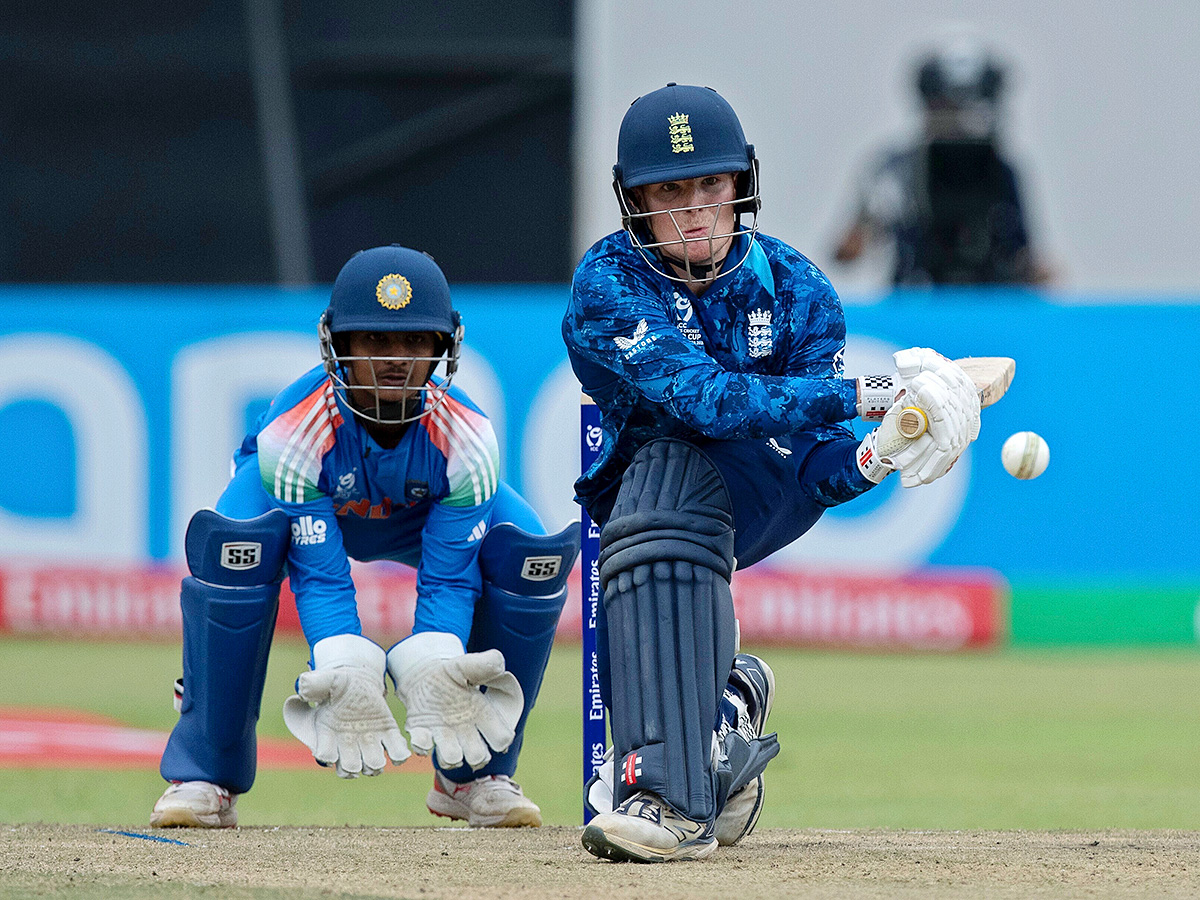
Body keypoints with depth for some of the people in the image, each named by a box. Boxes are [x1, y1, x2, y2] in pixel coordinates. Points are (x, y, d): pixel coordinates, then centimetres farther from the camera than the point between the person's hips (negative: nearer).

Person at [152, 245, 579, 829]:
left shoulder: (464, 434, -32)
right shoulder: (293, 429, -38)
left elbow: (449, 578, -30)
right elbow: (319, 576, -36)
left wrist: (434, 672, -50)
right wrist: (347, 675, -53)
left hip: (422, 514, 2)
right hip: (305, 513, -2)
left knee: (532, 558, -25)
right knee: (234, 551, -37)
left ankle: (473, 776, -8)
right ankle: (205, 776, -23)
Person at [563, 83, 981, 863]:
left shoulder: (795, 291, -9)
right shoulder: (607, 284, -16)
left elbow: (819, 467, -13)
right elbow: (703, 394, -32)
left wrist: (873, 459, -38)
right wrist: (865, 394, -39)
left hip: (766, 493, -2)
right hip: (639, 491, 2)